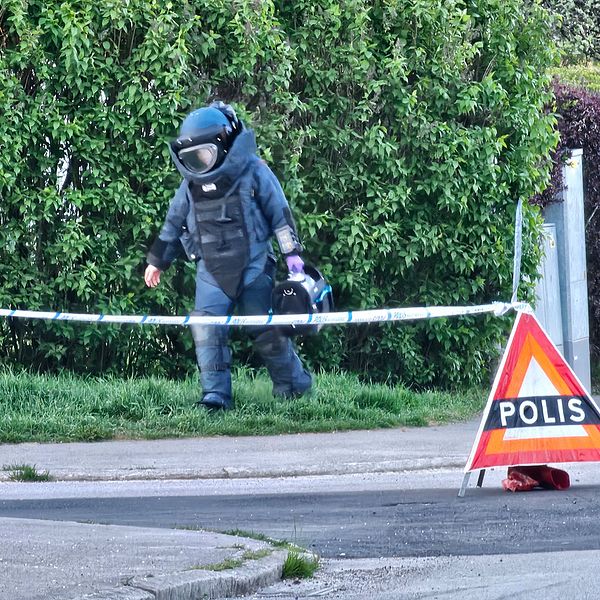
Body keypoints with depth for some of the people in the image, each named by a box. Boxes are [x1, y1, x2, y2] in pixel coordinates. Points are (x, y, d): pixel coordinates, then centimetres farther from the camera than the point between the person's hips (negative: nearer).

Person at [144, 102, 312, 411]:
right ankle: (216, 394, -10)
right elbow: (173, 223, 18)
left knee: (265, 327, 1)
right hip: (211, 269, 3)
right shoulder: (192, 183, 7)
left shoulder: (252, 171, -5)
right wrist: (156, 261, 21)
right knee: (207, 327, -12)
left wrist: (292, 254, -4)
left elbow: (279, 213, -1)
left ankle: (293, 385, 19)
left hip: (253, 266, -3)